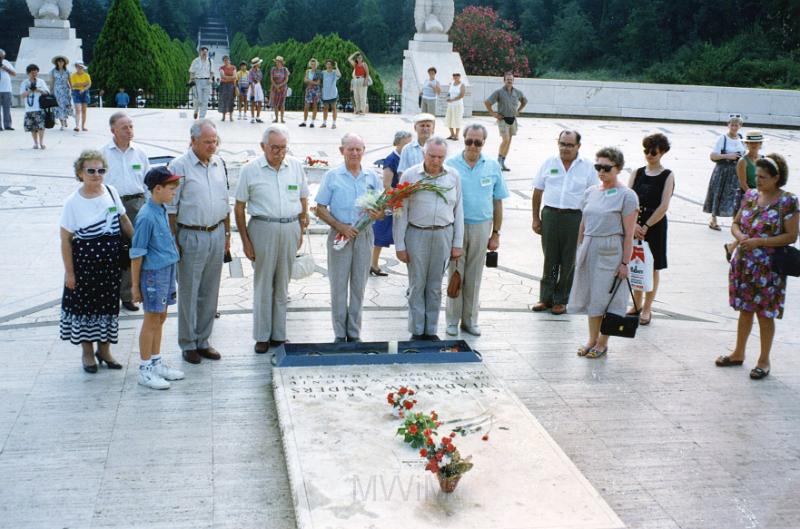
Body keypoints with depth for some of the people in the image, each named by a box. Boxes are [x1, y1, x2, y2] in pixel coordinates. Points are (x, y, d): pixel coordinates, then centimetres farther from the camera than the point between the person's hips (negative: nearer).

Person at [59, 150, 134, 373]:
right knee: (85, 303, 7)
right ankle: (87, 352, 25)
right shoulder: (73, 202, -13)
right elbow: (65, 239, -9)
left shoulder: (111, 192, -1)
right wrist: (69, 272, -9)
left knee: (108, 303, 12)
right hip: (84, 259, -4)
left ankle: (104, 349, 29)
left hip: (110, 258, 4)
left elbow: (124, 221, 13)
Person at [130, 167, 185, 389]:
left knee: (160, 319, 17)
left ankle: (156, 362, 29)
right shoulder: (146, 217, -19)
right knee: (152, 321, 1)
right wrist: (135, 285, -13)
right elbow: (136, 254, -16)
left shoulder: (162, 210, 7)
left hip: (167, 271, 8)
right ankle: (145, 370, 11)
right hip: (153, 273, -8)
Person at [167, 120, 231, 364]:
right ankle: (188, 344, 15)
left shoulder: (219, 163, 8)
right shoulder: (179, 166, -10)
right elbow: (171, 208, -9)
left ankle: (203, 341, 23)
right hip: (191, 236, -6)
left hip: (216, 235, 6)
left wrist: (227, 233, 15)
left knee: (210, 292, 12)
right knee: (188, 293, 3)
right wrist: (174, 243, -11)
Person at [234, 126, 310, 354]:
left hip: (290, 228, 3)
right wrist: (245, 240, -4)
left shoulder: (296, 166, 6)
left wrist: (301, 230, 8)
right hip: (262, 228, -3)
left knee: (282, 283, 10)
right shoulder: (250, 170, -2)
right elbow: (239, 207, 0)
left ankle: (278, 333, 20)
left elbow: (303, 200, 14)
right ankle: (262, 336, 12)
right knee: (263, 283, 3)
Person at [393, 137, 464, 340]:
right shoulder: (409, 175, -3)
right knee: (417, 285, 4)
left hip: (443, 235, 2)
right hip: (417, 234, -2)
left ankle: (431, 330, 18)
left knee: (435, 286, 9)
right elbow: (401, 212, -3)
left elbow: (458, 210, 8)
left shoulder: (453, 176, 5)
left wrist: (457, 243, 6)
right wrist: (399, 245, -5)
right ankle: (417, 331, 13)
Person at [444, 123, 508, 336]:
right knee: (455, 274, 4)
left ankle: (470, 320, 21)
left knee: (474, 276, 10)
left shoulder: (493, 167, 2)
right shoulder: (450, 165, -3)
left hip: (481, 227, 2)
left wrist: (496, 234, 5)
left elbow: (497, 202, 6)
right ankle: (453, 320, 15)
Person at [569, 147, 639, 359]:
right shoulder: (591, 192, 9)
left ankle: (602, 343, 14)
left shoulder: (626, 196, -9)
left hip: (611, 251, -6)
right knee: (590, 295, 11)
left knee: (606, 297, 1)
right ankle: (592, 340, 23)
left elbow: (629, 234, -11)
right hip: (589, 248, 6)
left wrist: (625, 262, -14)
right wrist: (579, 250, 13)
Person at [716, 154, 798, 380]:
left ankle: (764, 361, 18)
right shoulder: (750, 195, 4)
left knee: (765, 314, 5)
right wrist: (740, 236, -10)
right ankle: (738, 353, 30)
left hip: (767, 268, -5)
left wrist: (759, 241, -20)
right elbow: (736, 223, 12)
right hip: (743, 263, 5)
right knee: (744, 309, 16)